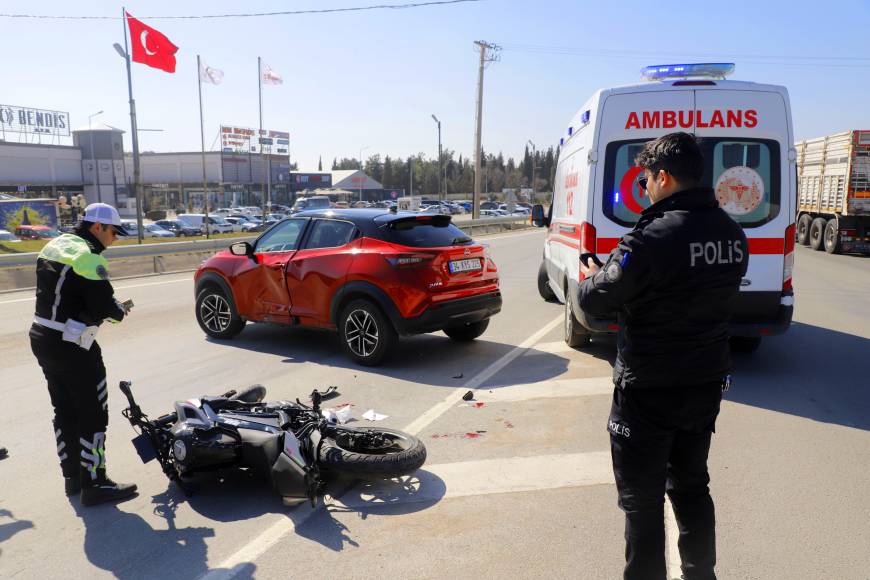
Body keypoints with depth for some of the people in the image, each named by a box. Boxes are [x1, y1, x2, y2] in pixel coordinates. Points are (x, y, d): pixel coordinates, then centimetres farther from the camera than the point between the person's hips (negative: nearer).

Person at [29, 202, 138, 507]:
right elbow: (103, 305, -23)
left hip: (42, 339, 9)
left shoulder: (53, 246, 11)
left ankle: (72, 476, 29)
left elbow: (56, 294, 14)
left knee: (64, 411, 18)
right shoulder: (88, 257, -18)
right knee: (93, 414, 0)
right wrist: (120, 310, -1)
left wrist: (106, 310, 6)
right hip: (71, 346, -9)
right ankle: (94, 485, 6)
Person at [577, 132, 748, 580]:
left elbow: (593, 301, -17)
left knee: (642, 500, 8)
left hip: (649, 391, -7)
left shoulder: (653, 237, -24)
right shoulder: (732, 235, 2)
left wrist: (589, 277, 6)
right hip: (707, 383, 8)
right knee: (691, 485, 24)